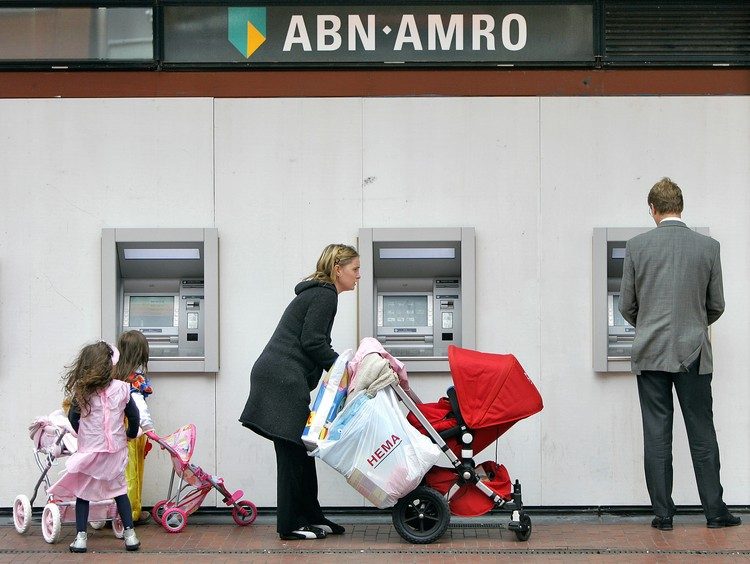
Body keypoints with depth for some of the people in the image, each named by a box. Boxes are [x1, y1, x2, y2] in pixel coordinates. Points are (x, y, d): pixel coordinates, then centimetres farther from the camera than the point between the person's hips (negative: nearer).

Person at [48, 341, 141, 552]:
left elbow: (73, 420, 3)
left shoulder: (80, 392, -9)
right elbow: (134, 416, 2)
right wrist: (131, 434, 23)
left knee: (82, 493, 11)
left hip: (88, 451, -1)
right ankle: (130, 534, 14)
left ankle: (80, 537, 9)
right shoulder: (121, 388, -8)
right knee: (119, 491, 15)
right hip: (116, 450, 1)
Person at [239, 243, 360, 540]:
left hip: (278, 378, 10)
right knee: (293, 451, -6)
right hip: (283, 380, -10)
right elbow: (312, 342, -16)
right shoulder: (325, 295, -9)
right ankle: (291, 525, -1)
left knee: (300, 450, 11)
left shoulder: (317, 293, 23)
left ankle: (310, 517, 16)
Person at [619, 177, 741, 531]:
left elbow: (626, 305, 2)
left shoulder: (637, 246, -3)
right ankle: (715, 511, 12)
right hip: (693, 354, 0)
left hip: (651, 354, 0)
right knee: (702, 435, 8)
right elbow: (716, 306, 6)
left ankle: (663, 514, 6)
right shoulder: (708, 247, -1)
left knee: (656, 436, 4)